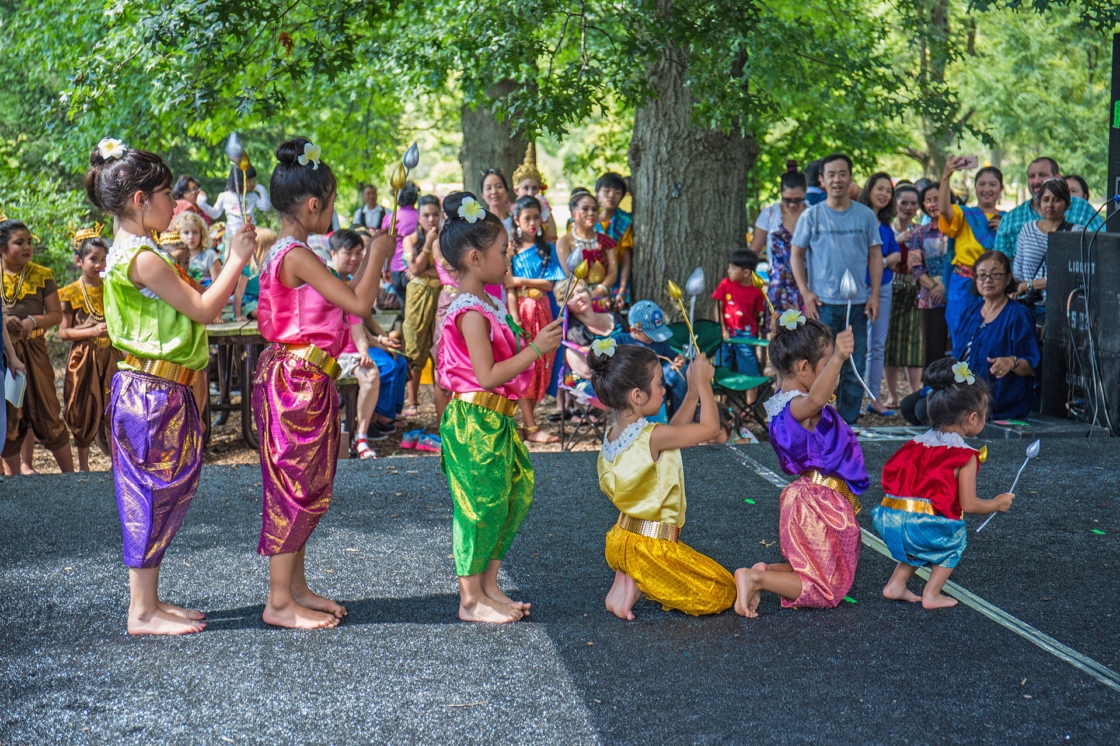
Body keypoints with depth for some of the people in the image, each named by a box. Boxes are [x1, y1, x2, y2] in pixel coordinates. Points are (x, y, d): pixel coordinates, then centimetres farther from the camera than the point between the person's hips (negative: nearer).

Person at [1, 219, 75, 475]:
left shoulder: (41, 276, 4)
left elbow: (56, 314, 4)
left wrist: (34, 322, -15)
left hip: (34, 350, 0)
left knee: (47, 411, 0)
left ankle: (69, 473, 7)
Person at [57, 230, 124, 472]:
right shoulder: (71, 293, -3)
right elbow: (63, 332, -5)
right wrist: (92, 331, -17)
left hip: (111, 356, 3)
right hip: (83, 358, -3)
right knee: (85, 411, 3)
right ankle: (83, 464, 15)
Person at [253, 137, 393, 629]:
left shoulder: (284, 253, 13)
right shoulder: (297, 257, -19)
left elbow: (343, 300, 20)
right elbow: (359, 303, -21)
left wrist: (369, 261, 19)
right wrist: (378, 256, -8)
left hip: (305, 380, 10)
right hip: (297, 381, -10)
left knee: (306, 487, 15)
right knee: (294, 485, -4)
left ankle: (295, 588, 24)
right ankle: (279, 602, 3)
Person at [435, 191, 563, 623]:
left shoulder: (486, 304, 14)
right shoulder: (471, 313, -18)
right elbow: (488, 375, -23)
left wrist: (532, 345, 15)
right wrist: (535, 349, -20)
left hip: (496, 420, 10)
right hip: (475, 420, -10)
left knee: (516, 495, 13)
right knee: (483, 504, -4)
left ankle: (488, 586, 23)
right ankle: (470, 599, 7)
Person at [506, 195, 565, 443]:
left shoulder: (547, 249, 9)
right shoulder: (511, 248, 1)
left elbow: (549, 284, 0)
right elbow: (509, 287, -5)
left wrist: (521, 281, -10)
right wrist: (515, 320, -14)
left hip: (542, 312, 4)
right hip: (520, 310, -4)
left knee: (540, 365, 1)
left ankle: (527, 422, 8)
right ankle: (531, 428, -7)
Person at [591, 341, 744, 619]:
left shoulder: (613, 436, 3)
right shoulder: (652, 436, -23)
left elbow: (672, 433, 18)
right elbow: (710, 427, -13)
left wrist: (693, 393, 13)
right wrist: (702, 383, -2)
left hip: (621, 541, 8)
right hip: (651, 545, -8)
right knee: (723, 593, 4)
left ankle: (630, 578, 6)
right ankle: (638, 585, -7)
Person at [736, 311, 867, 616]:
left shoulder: (782, 400, 4)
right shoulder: (798, 406, -26)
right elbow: (814, 399, -52)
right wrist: (838, 359, -66)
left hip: (805, 499, 10)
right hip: (824, 504, -10)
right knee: (827, 591, 2)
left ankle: (766, 571, 4)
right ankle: (756, 579, -13)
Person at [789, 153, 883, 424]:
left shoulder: (866, 215, 9)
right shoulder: (811, 215, 4)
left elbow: (875, 256, 10)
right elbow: (796, 254, 6)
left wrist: (874, 295, 1)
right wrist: (805, 293, -5)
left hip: (857, 303, 2)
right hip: (822, 303, -2)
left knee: (854, 368, 4)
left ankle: (848, 422, 13)